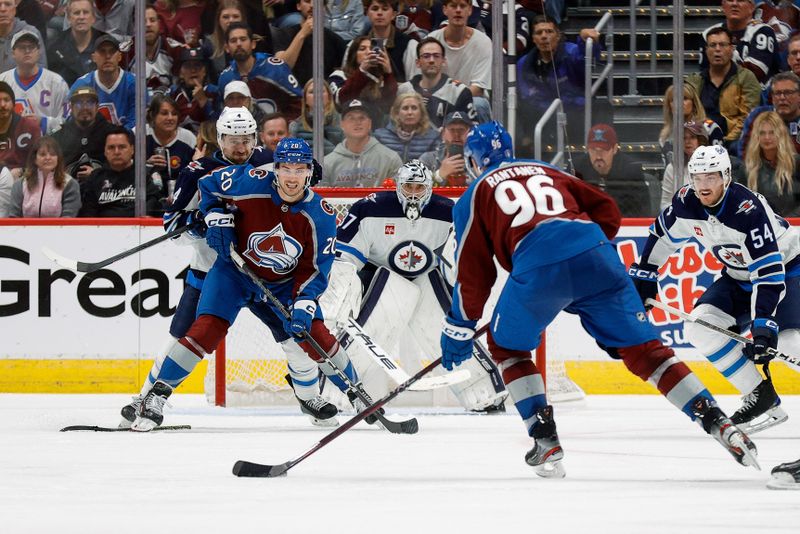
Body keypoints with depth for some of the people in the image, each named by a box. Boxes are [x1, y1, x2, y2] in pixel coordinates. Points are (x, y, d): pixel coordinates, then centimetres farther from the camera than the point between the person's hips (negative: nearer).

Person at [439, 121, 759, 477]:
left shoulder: (474, 197, 24)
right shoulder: (545, 171, 34)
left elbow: (473, 271, 20)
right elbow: (606, 211, 26)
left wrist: (459, 328, 28)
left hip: (537, 267, -3)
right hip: (594, 254, 3)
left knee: (506, 346, 22)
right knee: (644, 350, 8)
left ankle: (546, 443, 12)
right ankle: (718, 423, -4)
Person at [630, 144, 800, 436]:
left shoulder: (748, 209, -33)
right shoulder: (686, 204, -15)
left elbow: (768, 272, -36)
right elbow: (661, 237, 6)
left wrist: (763, 325, -42)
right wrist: (642, 281, 8)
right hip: (739, 276, 7)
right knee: (700, 326, -13)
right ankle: (761, 398, -5)